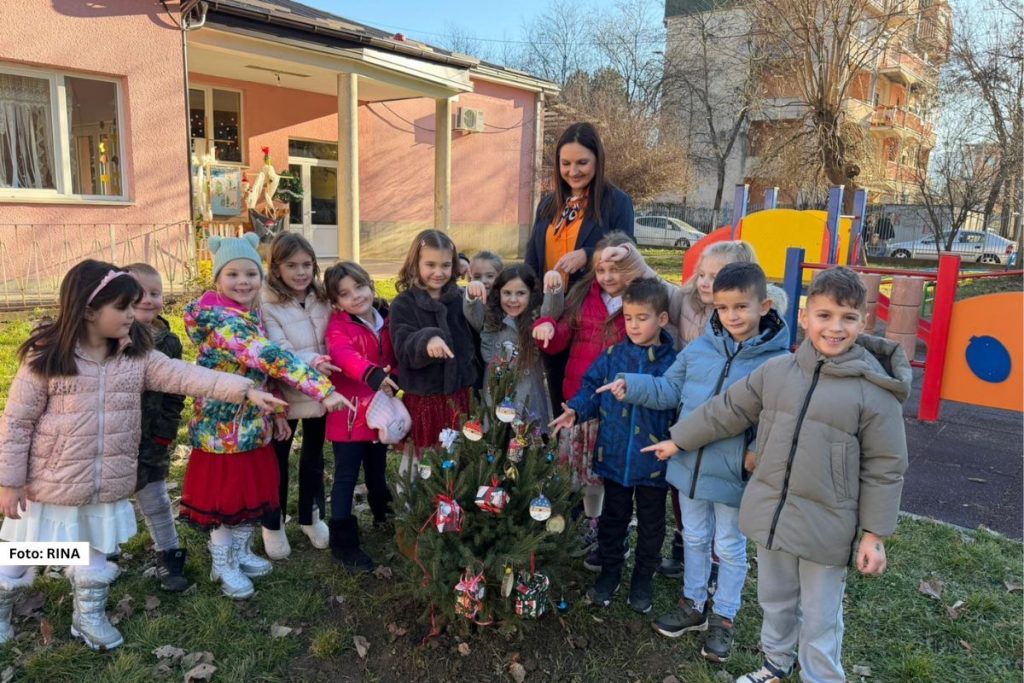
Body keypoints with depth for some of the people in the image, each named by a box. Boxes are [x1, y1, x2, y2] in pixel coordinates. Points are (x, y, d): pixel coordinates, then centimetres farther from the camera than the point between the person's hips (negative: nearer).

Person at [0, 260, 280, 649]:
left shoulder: (137, 356, -6)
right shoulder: (45, 357, -15)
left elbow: (186, 377, -16)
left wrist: (244, 389, -28)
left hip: (107, 486, 3)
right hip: (49, 484, -3)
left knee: (96, 558, 19)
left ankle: (90, 617, 41)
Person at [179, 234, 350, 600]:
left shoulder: (253, 315, 4)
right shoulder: (219, 319, -24)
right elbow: (270, 358, -36)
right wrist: (323, 389, -41)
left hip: (253, 424, 8)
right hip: (224, 427, -8)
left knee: (253, 492, 19)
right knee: (225, 496, 8)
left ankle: (241, 552, 39)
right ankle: (222, 565, 28)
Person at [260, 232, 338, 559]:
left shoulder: (322, 296, -1)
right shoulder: (266, 304, -17)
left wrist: (328, 364, -11)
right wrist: (311, 361, -38)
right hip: (285, 395, -4)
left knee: (313, 457, 20)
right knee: (277, 460, 13)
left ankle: (311, 517, 39)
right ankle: (273, 525, 32)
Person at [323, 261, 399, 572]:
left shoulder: (385, 319, 4)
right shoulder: (338, 325, -14)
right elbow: (343, 354, -36)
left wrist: (393, 383, 0)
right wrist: (371, 374, -52)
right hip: (350, 413, -5)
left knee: (377, 471, 23)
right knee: (346, 477, 2)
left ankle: (385, 517, 44)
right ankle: (343, 542, 12)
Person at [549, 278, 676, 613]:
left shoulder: (673, 363, -10)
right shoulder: (612, 356, -3)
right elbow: (592, 388, 0)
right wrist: (576, 409, -16)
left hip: (653, 461, -1)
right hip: (615, 456, 2)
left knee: (651, 524, 16)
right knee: (613, 518, 18)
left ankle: (643, 578, 36)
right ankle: (609, 572, 36)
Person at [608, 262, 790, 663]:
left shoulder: (778, 362, -16)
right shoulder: (698, 349, -4)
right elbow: (669, 390, 4)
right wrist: (631, 386, -8)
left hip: (734, 474, -4)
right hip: (690, 466, 4)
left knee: (730, 548, 16)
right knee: (694, 539, 22)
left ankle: (723, 618, 36)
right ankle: (693, 605, 43)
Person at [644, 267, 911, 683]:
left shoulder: (875, 390, -14)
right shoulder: (776, 371, -3)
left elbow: (884, 469, -9)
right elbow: (726, 411, 7)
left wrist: (875, 534, -8)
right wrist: (678, 441, 13)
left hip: (826, 526, -4)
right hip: (771, 514, 5)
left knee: (819, 619, 12)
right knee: (775, 601, 24)